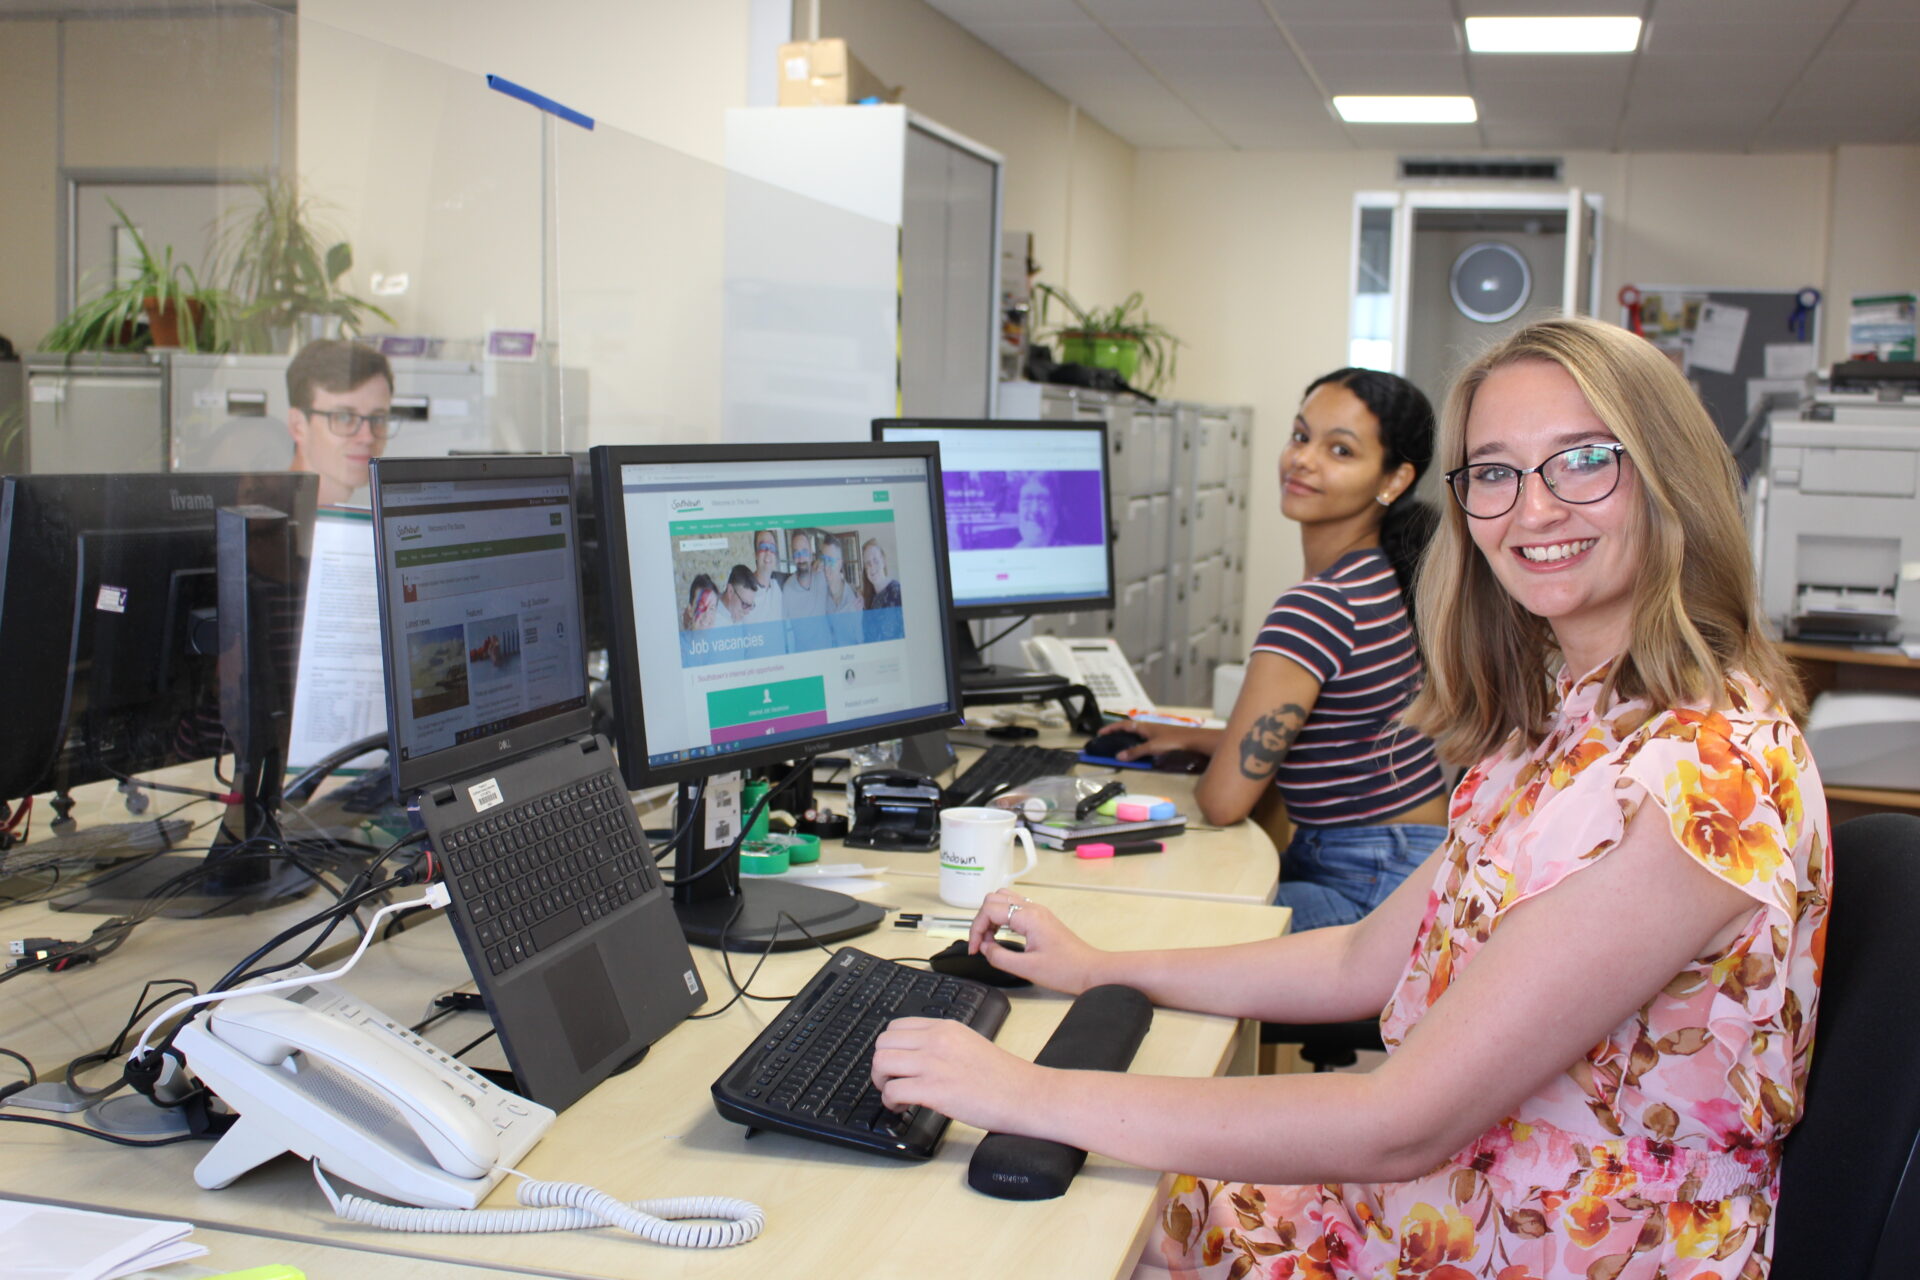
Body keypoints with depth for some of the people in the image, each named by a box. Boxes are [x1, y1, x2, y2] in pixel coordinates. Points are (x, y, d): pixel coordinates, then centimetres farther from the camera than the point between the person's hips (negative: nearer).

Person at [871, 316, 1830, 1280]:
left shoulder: (1703, 772, -26)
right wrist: (1101, 969, 9)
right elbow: (1366, 962, 11)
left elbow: (1404, 1125, -29)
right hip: (1450, 1193, 8)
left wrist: (1036, 1095, -26)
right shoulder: (1565, 720, 5)